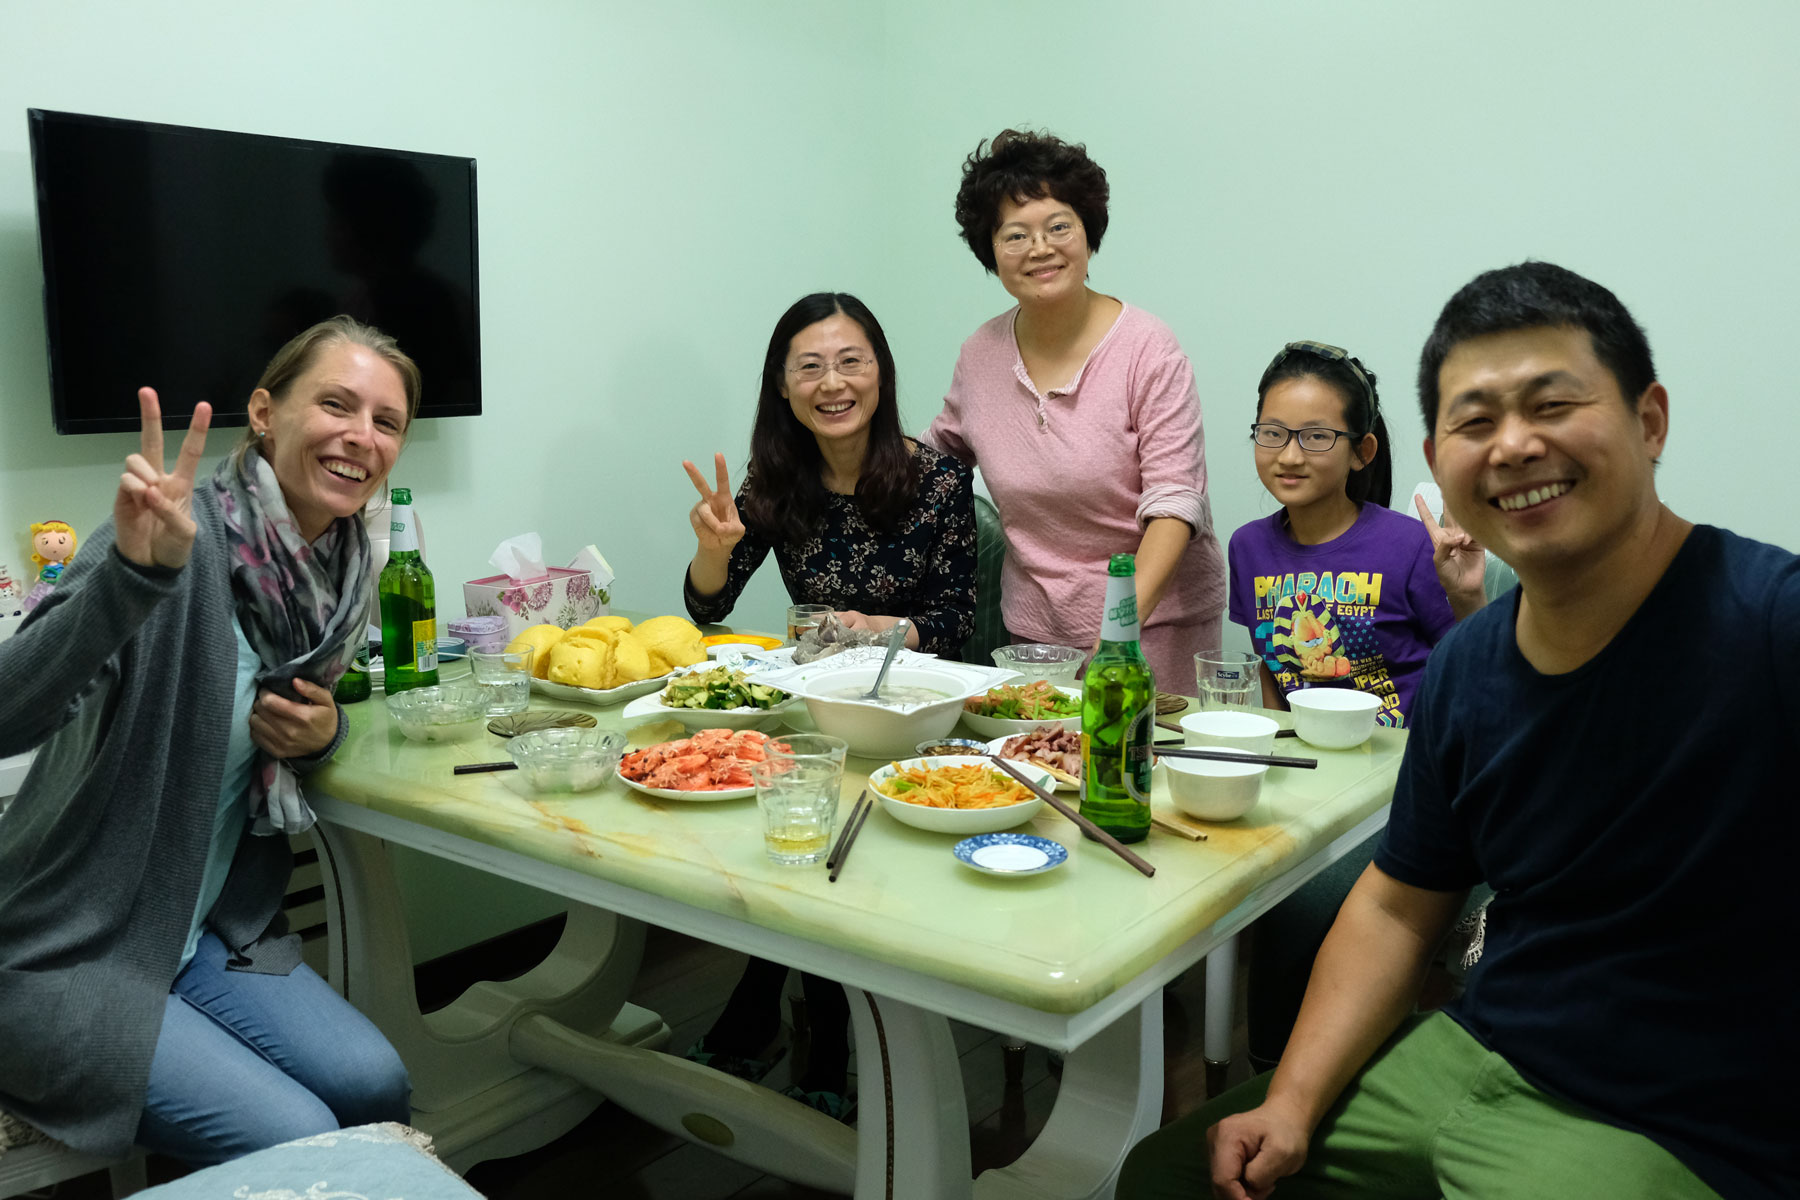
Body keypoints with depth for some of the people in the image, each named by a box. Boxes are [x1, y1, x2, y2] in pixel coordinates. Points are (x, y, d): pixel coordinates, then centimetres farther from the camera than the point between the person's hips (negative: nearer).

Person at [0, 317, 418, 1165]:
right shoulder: (180, 527, -20)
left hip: (213, 931, 6)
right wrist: (135, 568, -48)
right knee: (296, 1139, -15)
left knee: (372, 1085, -13)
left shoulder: (341, 571, 1)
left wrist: (323, 731, -5)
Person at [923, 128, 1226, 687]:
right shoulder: (980, 354, 2)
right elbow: (940, 451, 21)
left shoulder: (1147, 348, -11)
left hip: (1156, 622, -3)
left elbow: (1173, 502, -16)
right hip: (1031, 627, 4)